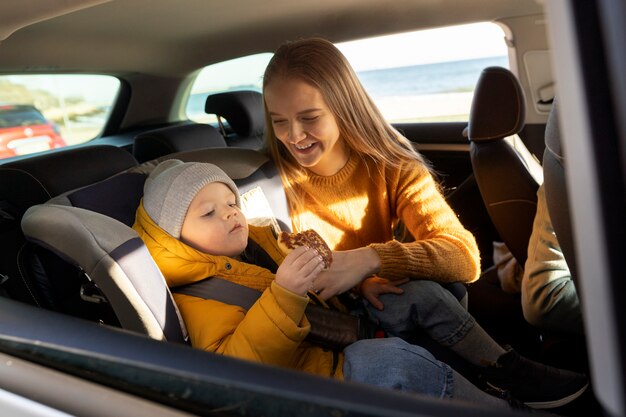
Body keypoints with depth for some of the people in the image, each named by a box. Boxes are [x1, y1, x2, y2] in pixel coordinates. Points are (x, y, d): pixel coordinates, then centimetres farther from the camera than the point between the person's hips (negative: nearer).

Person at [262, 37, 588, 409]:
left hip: (381, 310, 2)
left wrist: (370, 259, -37)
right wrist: (355, 282, -24)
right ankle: (505, 370, -9)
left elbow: (464, 258, -21)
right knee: (420, 293, -28)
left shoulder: (392, 168, -11)